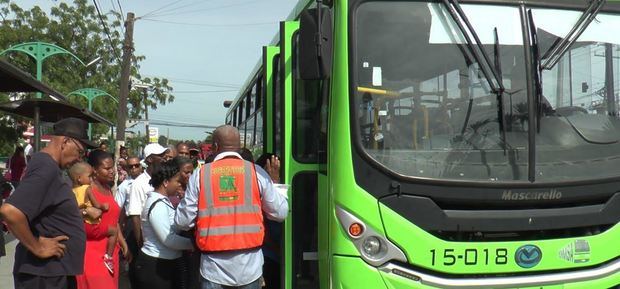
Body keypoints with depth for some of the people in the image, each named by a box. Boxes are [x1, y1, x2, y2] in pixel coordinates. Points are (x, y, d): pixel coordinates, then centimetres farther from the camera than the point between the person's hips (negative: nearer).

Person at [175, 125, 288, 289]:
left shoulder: (200, 175, -3)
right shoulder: (256, 172, -2)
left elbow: (183, 221, -1)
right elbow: (280, 213, 2)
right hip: (249, 266, 1)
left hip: (214, 266, 0)